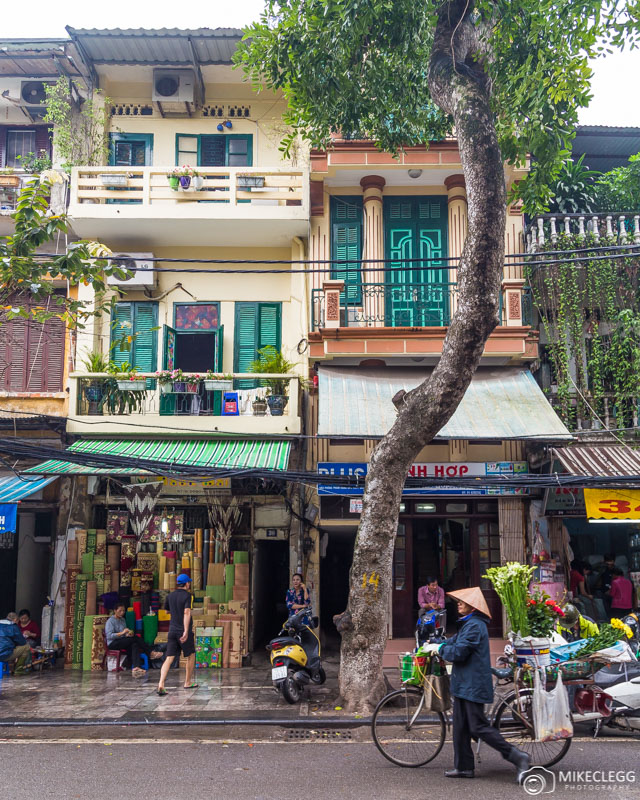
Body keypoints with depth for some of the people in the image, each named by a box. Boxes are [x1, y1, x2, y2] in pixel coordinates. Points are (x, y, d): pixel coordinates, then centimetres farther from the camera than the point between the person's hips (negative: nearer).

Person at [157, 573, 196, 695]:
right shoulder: (187, 596, -10)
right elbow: (187, 613, -21)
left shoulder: (170, 596, 9)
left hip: (172, 630, 5)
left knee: (169, 658, 0)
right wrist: (186, 631, -26)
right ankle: (188, 682, 23)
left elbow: (167, 611, 23)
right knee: (191, 655, 15)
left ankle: (161, 684, -16)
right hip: (183, 631, -5)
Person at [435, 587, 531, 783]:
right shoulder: (468, 624, 16)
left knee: (479, 727, -8)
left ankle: (518, 758, -2)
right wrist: (433, 645, 15)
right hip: (464, 684, 11)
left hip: (473, 685, -11)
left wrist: (440, 648, -8)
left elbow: (458, 652, -25)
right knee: (460, 726, 12)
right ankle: (463, 767, 19)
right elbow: (455, 642, 26)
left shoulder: (474, 626, -19)